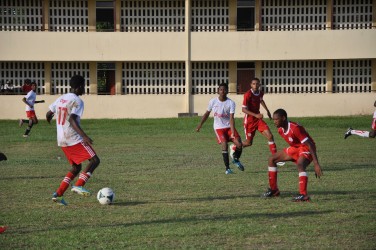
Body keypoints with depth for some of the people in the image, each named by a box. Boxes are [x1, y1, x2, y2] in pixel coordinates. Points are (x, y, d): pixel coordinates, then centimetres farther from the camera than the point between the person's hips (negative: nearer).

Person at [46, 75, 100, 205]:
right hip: (74, 139, -9)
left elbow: (48, 114, 22)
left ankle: (58, 194, 7)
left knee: (76, 167, 17)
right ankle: (79, 185, -25)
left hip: (62, 140, 9)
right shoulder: (77, 101, -11)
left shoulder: (60, 99, 14)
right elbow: (72, 119, -25)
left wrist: (49, 119, 47)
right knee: (94, 160, -9)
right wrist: (84, 136, -33)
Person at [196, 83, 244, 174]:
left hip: (229, 126, 1)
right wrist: (200, 125, 10)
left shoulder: (231, 103, -11)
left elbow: (231, 118, -19)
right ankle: (227, 168, -12)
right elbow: (207, 113, 11)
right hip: (219, 127, 0)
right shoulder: (213, 101, -5)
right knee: (224, 144, -21)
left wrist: (233, 132, -28)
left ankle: (236, 160, 21)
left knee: (239, 144, -12)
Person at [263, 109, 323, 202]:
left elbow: (310, 144, -32)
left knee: (300, 164, -40)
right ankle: (273, 190, 18)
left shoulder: (295, 128, -31)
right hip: (295, 148, 10)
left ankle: (303, 195, -44)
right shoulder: (280, 130, -5)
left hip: (306, 148, -9)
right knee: (272, 159, 10)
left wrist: (316, 164, -36)